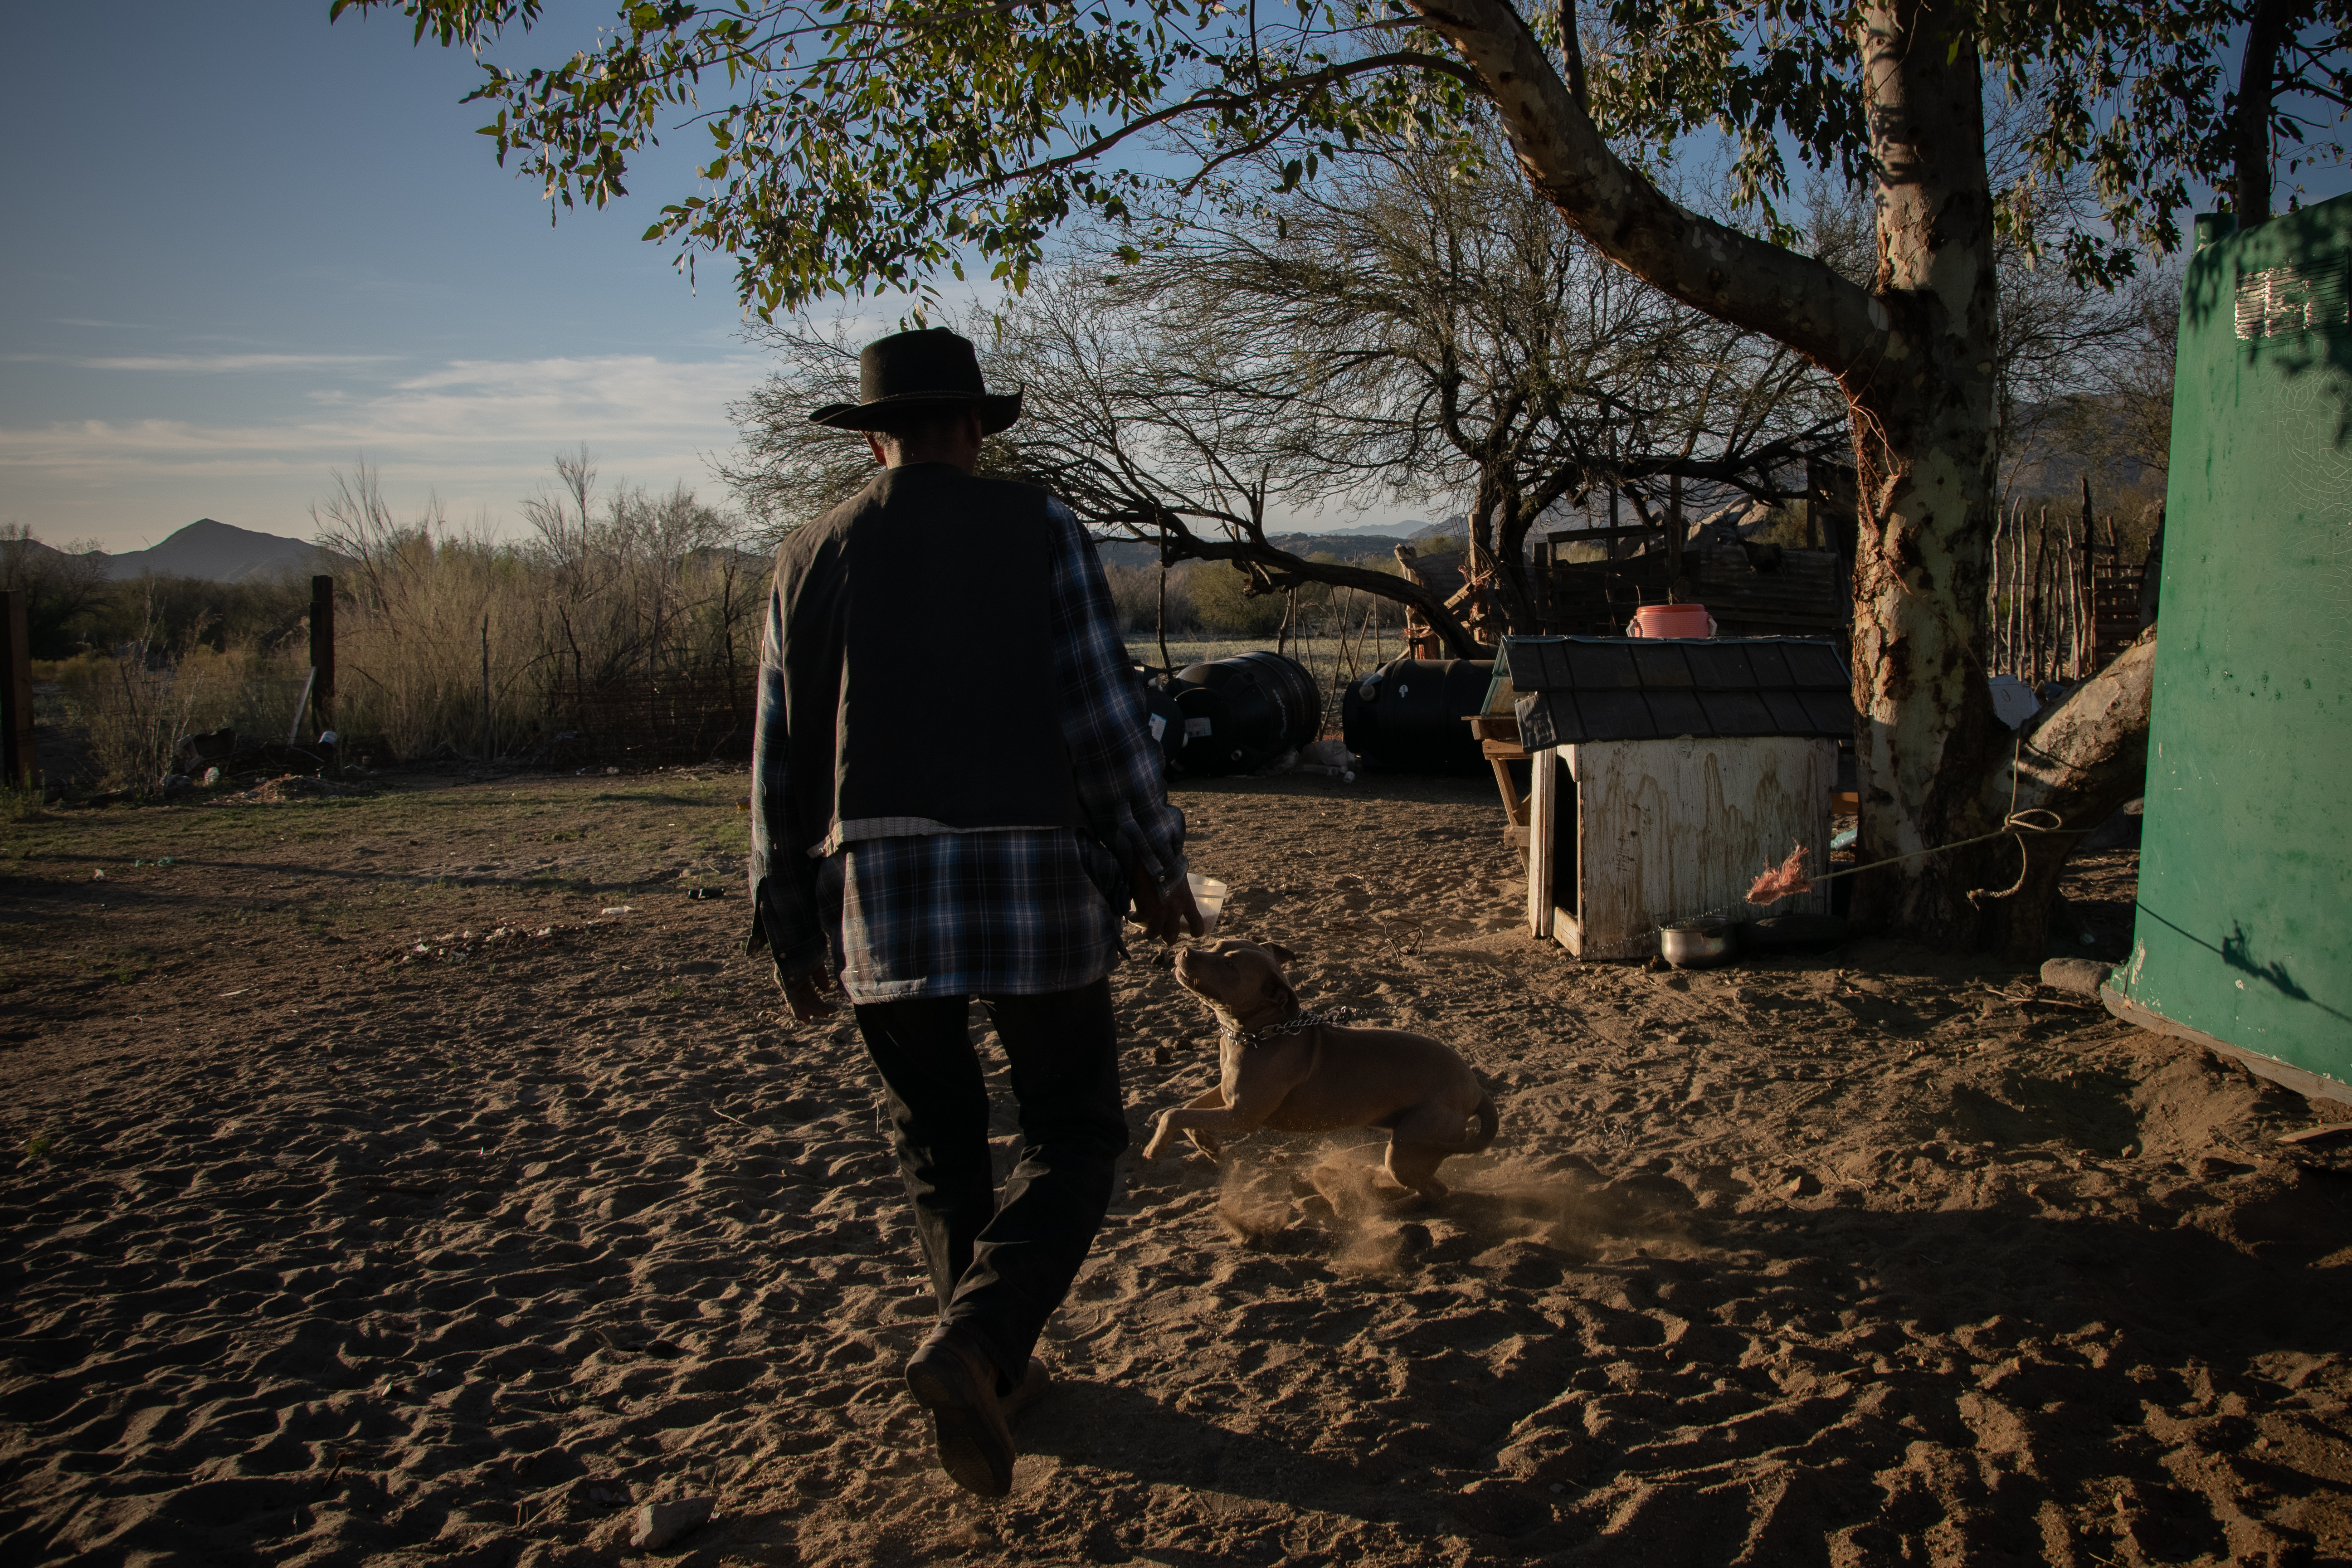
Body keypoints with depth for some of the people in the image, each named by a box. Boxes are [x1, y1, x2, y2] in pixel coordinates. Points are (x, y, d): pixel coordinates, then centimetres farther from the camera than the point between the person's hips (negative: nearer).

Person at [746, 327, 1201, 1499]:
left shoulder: (811, 556, 9)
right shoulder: (1038, 532, 1)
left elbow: (782, 759, 9)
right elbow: (1103, 715, -5)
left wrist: (789, 923, 17)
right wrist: (1155, 865, 5)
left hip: (873, 889, 3)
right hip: (1031, 876, -3)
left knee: (937, 1145, 18)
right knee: (1071, 1136, 10)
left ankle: (1001, 1366, 27)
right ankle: (974, 1344, -12)